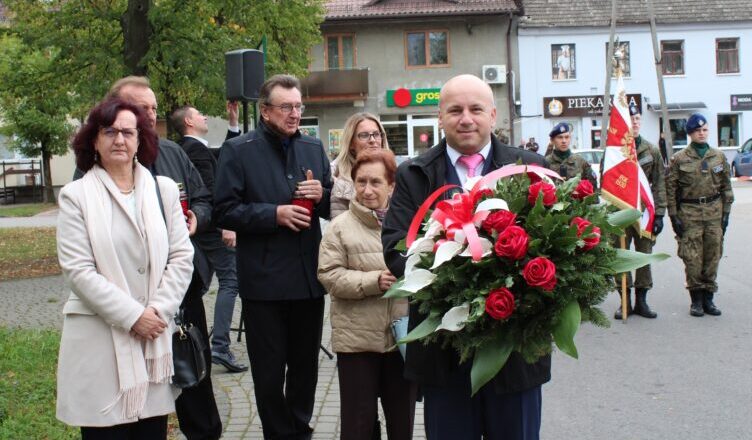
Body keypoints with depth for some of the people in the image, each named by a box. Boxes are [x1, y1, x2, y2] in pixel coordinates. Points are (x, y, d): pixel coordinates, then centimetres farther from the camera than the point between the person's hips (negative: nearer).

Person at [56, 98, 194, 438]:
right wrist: (132, 315, -12)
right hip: (100, 340, -2)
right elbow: (78, 270, -7)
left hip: (155, 335, 3)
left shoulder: (164, 189, 7)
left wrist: (158, 310, -7)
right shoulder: (76, 196, -1)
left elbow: (181, 257, 5)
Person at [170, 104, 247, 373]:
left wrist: (233, 124, 20)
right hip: (212, 230, -10)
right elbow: (208, 191, -22)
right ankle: (220, 347, -12)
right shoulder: (197, 149, -13)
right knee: (229, 282, -9)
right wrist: (224, 225, -23)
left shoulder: (188, 148, 16)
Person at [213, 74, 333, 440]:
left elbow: (332, 209, 15)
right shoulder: (238, 150, -3)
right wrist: (274, 214, -17)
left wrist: (322, 195, -7)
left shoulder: (314, 148, 11)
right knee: (269, 372, 7)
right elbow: (224, 211, -8)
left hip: (309, 277, 4)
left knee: (306, 365, 16)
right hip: (264, 281, -4)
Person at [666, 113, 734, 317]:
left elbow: (726, 186, 13)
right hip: (689, 213, -3)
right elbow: (670, 189, 0)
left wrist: (726, 212, 7)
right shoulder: (680, 159, 0)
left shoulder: (719, 156, 9)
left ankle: (708, 298, 15)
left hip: (714, 212, 3)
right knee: (692, 258, -4)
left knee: (712, 256, 4)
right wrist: (674, 216, -5)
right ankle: (696, 299, 8)